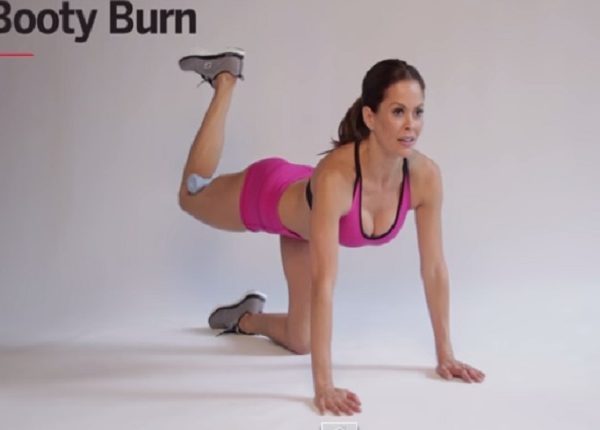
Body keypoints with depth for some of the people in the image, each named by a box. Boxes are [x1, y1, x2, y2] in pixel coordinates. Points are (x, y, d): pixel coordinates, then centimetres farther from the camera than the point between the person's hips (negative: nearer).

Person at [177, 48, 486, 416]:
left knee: (299, 343, 11)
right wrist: (324, 385, -49)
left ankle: (244, 318, 44)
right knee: (192, 196, 30)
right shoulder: (334, 176, -49)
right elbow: (324, 282, -50)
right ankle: (225, 78, 38)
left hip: (305, 222, 4)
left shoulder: (426, 176, -33)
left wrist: (445, 354, -18)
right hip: (268, 197, -4)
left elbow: (434, 267, -23)